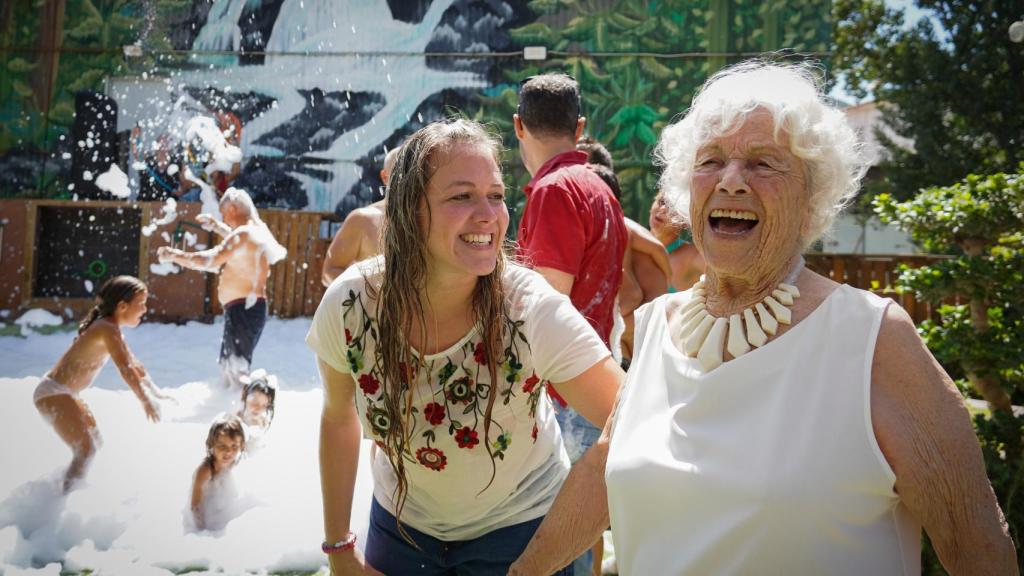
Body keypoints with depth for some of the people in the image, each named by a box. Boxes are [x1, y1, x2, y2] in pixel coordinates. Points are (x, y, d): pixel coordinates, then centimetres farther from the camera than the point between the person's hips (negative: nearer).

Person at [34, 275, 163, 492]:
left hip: (61, 393, 11)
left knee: (95, 443, 19)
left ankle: (66, 491, 28)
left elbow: (133, 363, 20)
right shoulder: (108, 329, -21)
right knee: (86, 450, -13)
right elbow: (125, 369, -26)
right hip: (53, 394, -11)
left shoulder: (110, 328, 11)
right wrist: (145, 401, -24)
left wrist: (155, 391, 22)